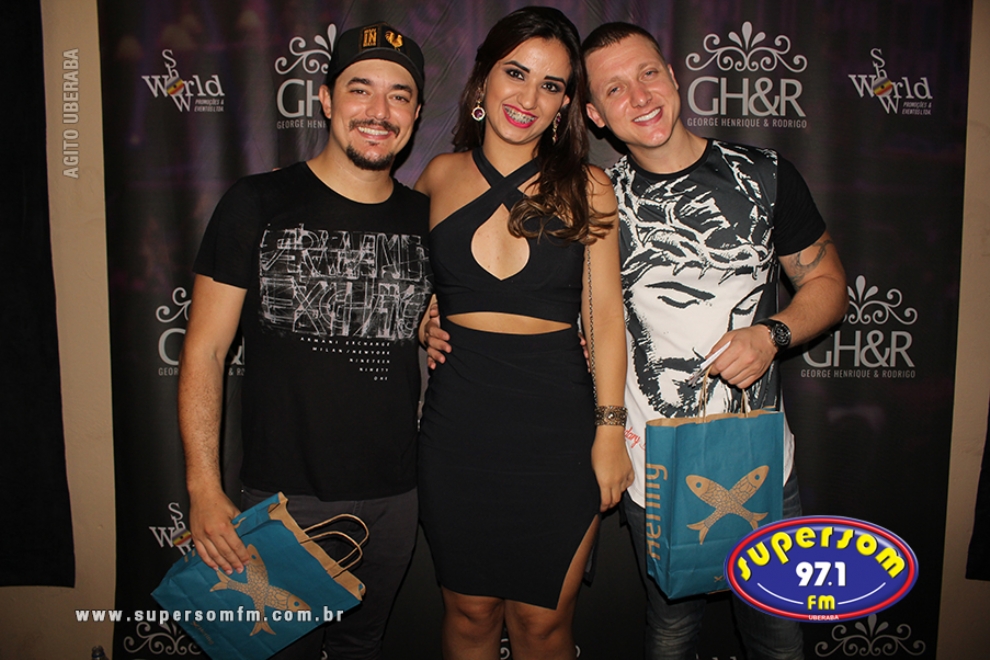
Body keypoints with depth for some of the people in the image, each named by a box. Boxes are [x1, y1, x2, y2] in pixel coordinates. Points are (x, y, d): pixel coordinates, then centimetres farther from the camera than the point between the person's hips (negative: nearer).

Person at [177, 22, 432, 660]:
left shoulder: (426, 218, 3)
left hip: (394, 497, 4)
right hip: (283, 494, -3)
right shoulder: (258, 205, -7)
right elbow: (204, 350, -7)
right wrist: (204, 487, -12)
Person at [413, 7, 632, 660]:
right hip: (458, 421, 2)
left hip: (556, 426, -1)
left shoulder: (586, 187, 0)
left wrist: (610, 430, -5)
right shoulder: (441, 176, 4)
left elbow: (605, 315, -1)